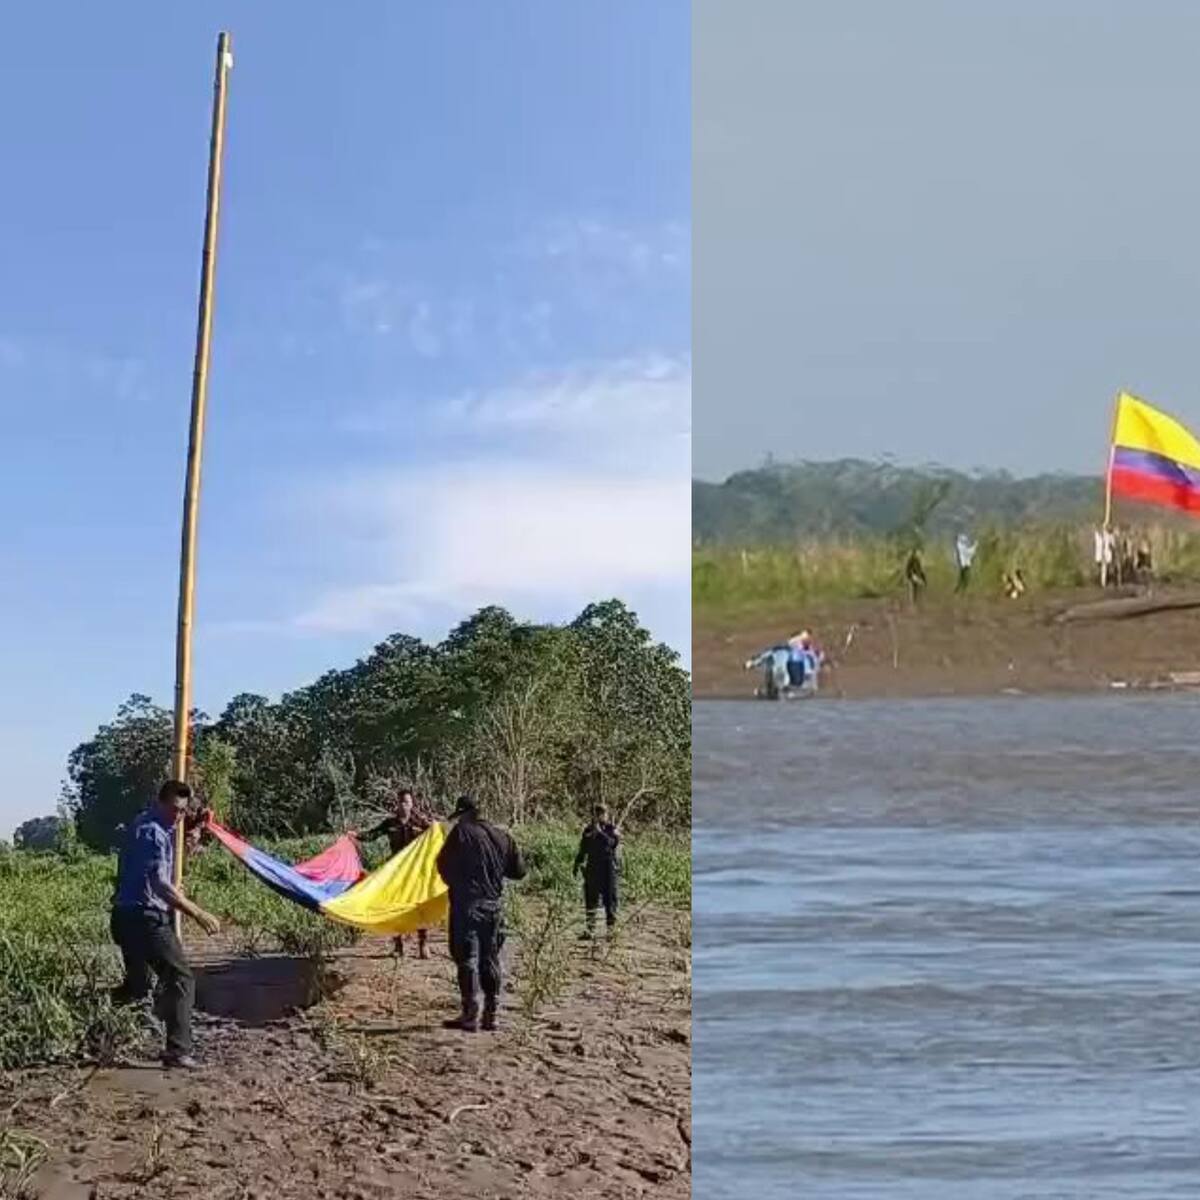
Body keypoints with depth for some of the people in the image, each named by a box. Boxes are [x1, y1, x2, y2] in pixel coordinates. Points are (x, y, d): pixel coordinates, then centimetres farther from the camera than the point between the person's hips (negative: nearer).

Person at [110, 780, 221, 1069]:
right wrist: (198, 914, -33)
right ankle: (178, 1051, -10)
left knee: (136, 985, 24)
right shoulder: (153, 833, -16)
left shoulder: (140, 824, 15)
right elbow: (159, 883, -29)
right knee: (180, 979, -7)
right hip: (146, 917, -10)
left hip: (125, 916, 10)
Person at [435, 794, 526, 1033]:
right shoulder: (501, 837, 7)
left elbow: (443, 864, -4)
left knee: (468, 960, -2)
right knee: (490, 959, 12)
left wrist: (455, 883, 16)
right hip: (494, 904, 5)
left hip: (467, 904, -5)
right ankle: (490, 1015, 16)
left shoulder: (461, 833, -8)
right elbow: (519, 871, 10)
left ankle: (470, 1016, -4)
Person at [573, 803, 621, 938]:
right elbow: (583, 850, 17)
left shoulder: (612, 829, -2)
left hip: (608, 868, -4)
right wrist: (578, 864, 8)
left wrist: (599, 832, -25)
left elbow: (612, 843, -21)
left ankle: (611, 928, 6)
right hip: (592, 869, 4)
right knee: (590, 899, 3)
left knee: (609, 898, -2)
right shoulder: (588, 830, 11)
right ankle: (590, 929, 7)